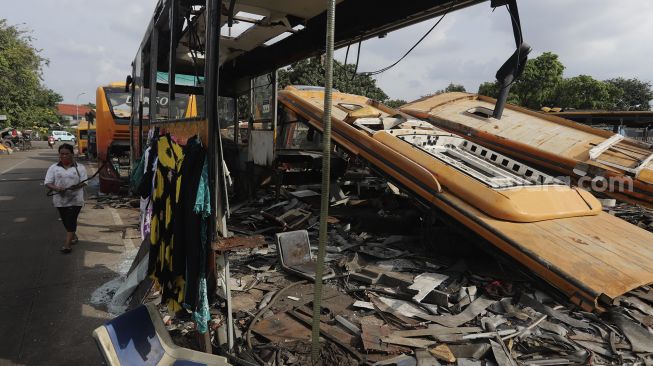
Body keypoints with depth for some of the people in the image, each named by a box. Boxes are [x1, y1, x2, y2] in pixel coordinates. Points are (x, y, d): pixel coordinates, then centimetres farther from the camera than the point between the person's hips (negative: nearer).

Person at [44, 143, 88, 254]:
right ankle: (73, 236, 38)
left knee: (71, 221, -7)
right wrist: (56, 188, -20)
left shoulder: (79, 167, 0)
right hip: (60, 199, 3)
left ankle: (67, 244, -8)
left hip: (75, 199, -3)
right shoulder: (53, 168, 4)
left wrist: (78, 186, -24)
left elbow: (84, 182, -2)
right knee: (66, 221, 15)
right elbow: (48, 183, 0)